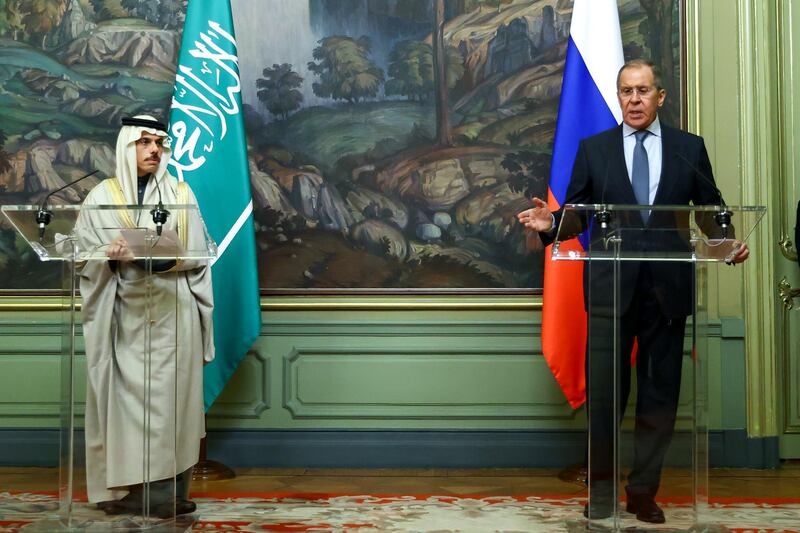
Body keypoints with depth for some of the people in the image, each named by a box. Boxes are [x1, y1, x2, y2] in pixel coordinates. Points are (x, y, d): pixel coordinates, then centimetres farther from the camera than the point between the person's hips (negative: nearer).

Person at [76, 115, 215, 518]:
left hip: (172, 311, 0)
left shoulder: (181, 194, 8)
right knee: (124, 394, -2)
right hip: (123, 313, 0)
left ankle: (166, 490, -1)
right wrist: (113, 256, -20)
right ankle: (123, 487, 4)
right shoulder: (101, 197, 7)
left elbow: (197, 254, 1)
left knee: (170, 395, -3)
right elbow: (84, 254, 2)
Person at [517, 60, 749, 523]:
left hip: (668, 289, 1)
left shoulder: (690, 147, 9)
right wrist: (550, 223, -17)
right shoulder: (594, 149, 8)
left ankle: (645, 491, 19)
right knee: (604, 393, 0)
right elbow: (575, 211, 4)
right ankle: (601, 489, 13)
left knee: (660, 394, 7)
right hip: (611, 289, -1)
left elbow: (711, 208, 8)